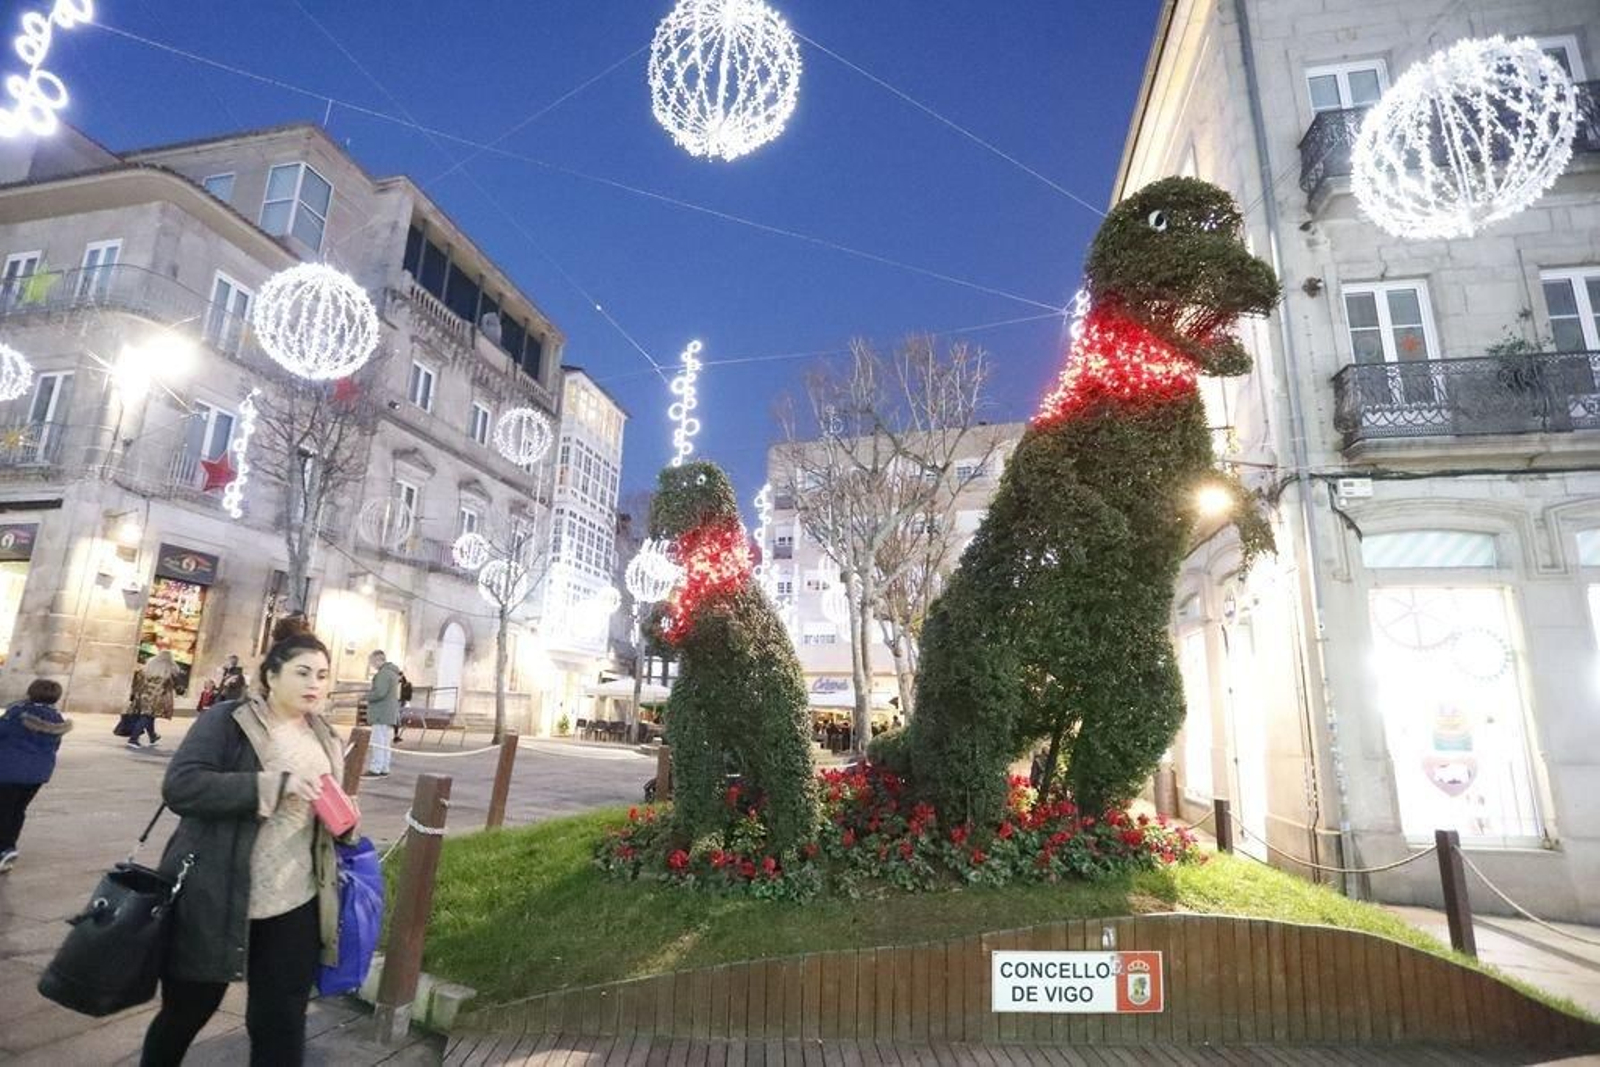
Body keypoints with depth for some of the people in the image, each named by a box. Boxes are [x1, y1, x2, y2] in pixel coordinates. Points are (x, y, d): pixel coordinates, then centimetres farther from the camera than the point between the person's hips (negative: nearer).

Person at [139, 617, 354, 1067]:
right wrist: (277, 783, -28)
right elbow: (180, 786, -21)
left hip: (294, 905, 4)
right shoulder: (226, 722, -9)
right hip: (215, 901, -4)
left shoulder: (324, 737, 8)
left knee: (282, 1025, 9)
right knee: (185, 1013, 19)